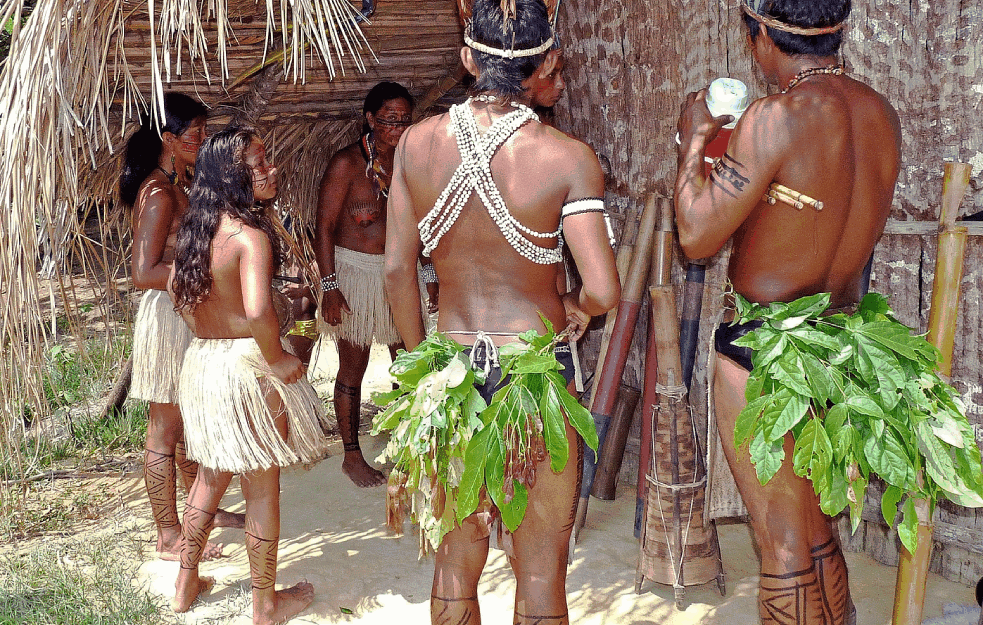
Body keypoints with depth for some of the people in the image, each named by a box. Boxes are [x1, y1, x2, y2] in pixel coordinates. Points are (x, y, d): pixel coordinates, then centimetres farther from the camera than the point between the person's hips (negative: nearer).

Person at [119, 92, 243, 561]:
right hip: (167, 316, -10)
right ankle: (169, 536, 11)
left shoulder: (179, 185, 10)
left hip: (190, 315, 10)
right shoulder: (158, 193, -19)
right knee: (165, 431, 1)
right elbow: (145, 273, -24)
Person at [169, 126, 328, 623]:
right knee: (262, 488, 7)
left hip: (201, 360, 8)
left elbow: (176, 287, 18)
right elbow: (258, 310, -35)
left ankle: (186, 584, 36)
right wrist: (277, 359, -20)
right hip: (247, 366, -8)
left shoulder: (195, 228, 4)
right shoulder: (251, 235, -21)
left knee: (211, 475, 24)